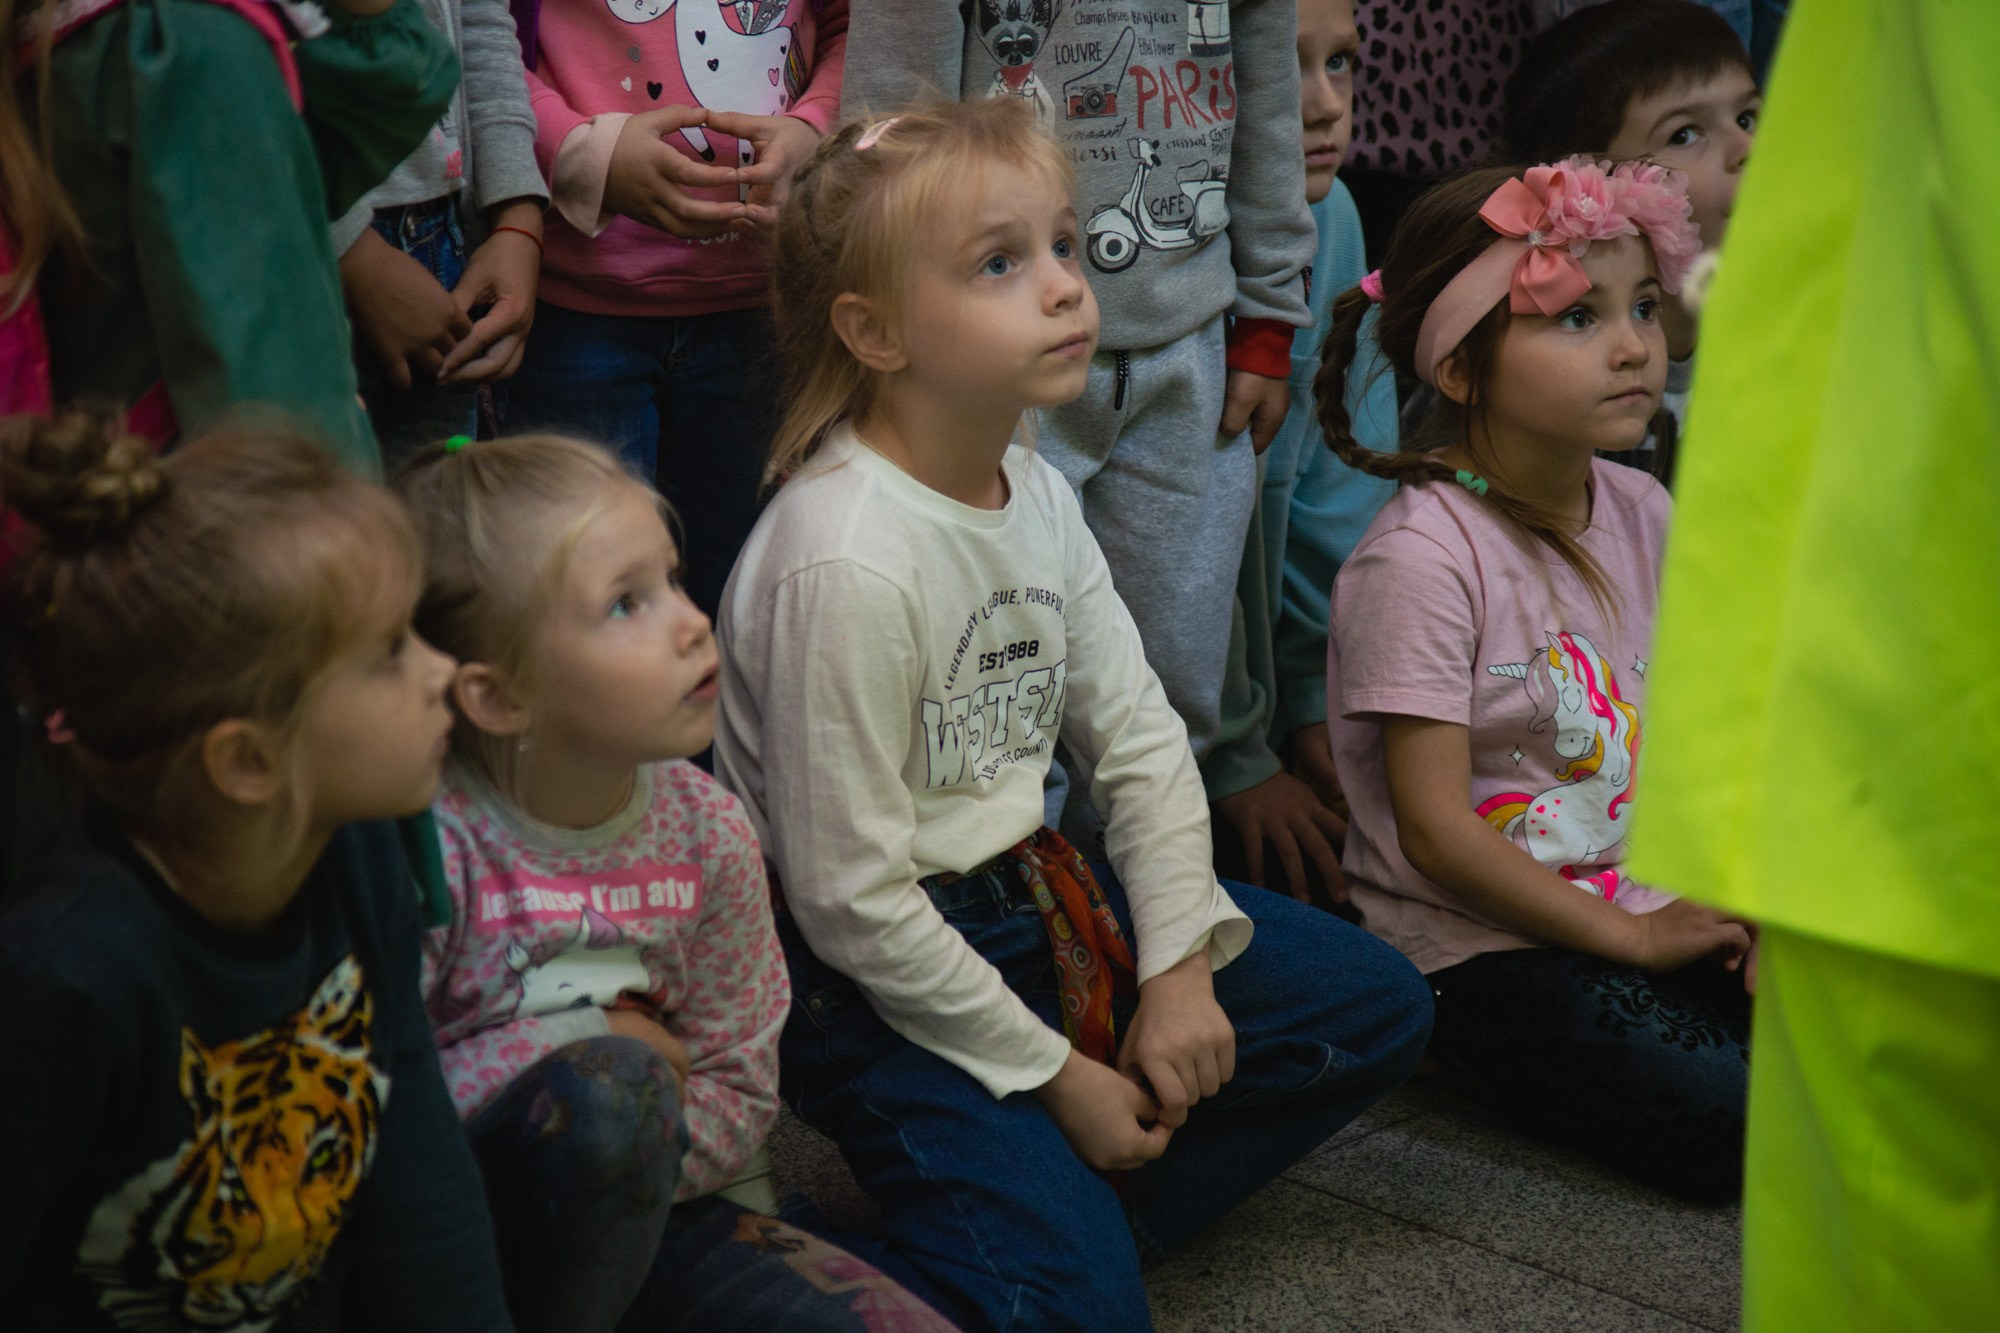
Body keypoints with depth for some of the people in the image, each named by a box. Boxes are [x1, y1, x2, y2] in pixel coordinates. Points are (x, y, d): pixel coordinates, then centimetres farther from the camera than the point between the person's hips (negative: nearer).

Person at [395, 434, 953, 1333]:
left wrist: (611, 1160, -17)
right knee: (608, 1084, -36)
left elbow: (739, 1096, -2)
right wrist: (567, 1048, -19)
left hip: (632, 1217, 4)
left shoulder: (706, 831, -6)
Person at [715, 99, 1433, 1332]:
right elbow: (850, 901, -23)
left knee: (1376, 1005, 9)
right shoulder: (847, 564, -26)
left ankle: (1057, 1212, 7)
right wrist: (1055, 1076, -15)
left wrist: (1181, 967, -1)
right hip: (874, 977, -9)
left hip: (1029, 890, 9)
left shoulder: (1036, 494, 0)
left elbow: (1142, 736, 8)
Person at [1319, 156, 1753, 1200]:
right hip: (1481, 947, -7)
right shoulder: (1420, 557, -18)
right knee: (1728, 1131, -22)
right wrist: (1631, 937, -15)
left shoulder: (1639, 512, 6)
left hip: (1646, 906, 7)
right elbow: (1436, 832, -18)